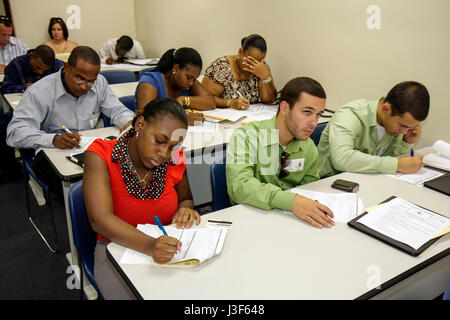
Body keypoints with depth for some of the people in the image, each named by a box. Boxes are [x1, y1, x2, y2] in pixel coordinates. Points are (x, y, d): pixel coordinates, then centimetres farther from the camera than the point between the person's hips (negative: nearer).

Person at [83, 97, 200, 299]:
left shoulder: (174, 159, -4)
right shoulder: (101, 155, -15)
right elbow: (100, 219, -26)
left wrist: (186, 210, -10)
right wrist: (149, 245, -41)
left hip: (169, 246, 3)